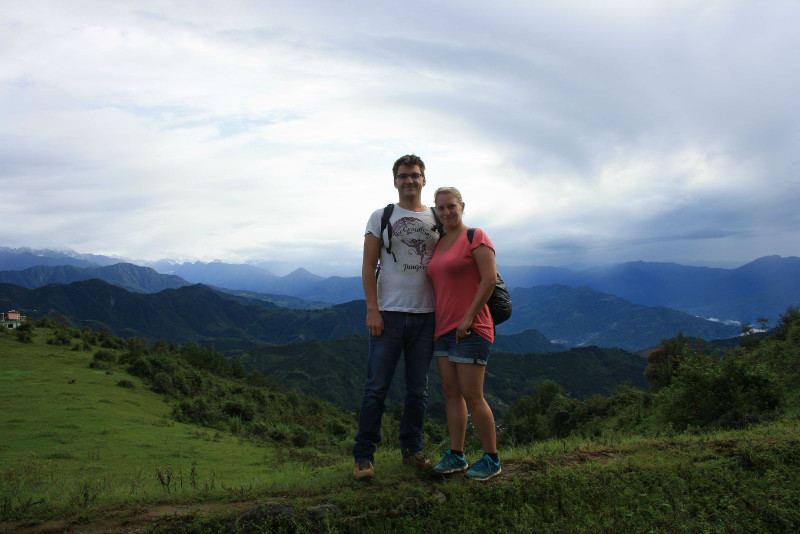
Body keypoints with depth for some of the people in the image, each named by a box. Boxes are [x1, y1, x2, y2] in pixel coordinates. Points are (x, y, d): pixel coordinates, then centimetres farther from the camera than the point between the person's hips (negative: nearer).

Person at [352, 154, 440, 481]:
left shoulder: (437, 220, 11)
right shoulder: (381, 217, 5)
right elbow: (368, 266, 1)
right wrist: (372, 310, -8)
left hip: (425, 315, 3)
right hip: (388, 314, -2)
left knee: (418, 390, 10)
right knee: (376, 388, -1)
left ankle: (411, 450, 24)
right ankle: (364, 456, 9)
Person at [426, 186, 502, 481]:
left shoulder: (475, 237, -6)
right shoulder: (438, 243, 15)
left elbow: (490, 279, -14)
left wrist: (468, 318, -16)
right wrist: (437, 323, 12)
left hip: (470, 330, -7)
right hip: (443, 328, 8)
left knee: (472, 396, -4)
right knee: (451, 393, 10)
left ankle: (492, 459, 11)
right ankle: (456, 456, 20)